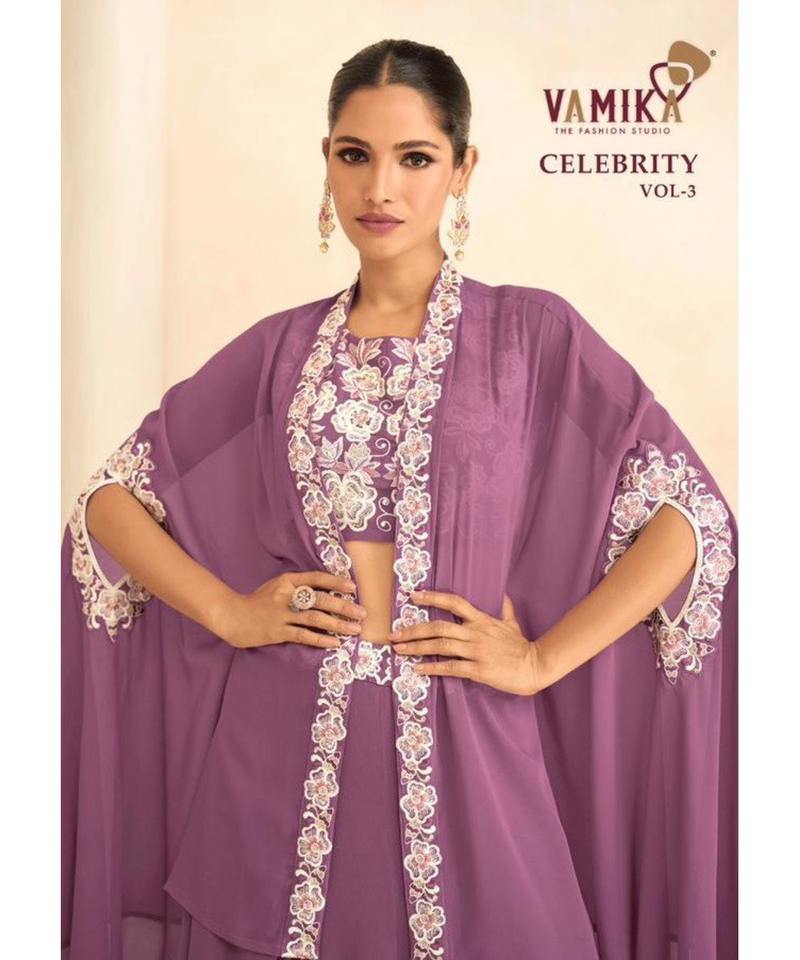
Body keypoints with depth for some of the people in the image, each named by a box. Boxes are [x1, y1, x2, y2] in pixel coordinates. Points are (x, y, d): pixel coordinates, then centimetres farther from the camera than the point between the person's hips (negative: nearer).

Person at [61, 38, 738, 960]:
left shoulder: (533, 332, -2)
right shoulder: (281, 347, 5)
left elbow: (692, 516, -6)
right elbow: (110, 497, 9)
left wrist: (541, 660, -9)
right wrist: (228, 612, -3)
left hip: (462, 754, -2)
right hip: (288, 756, 2)